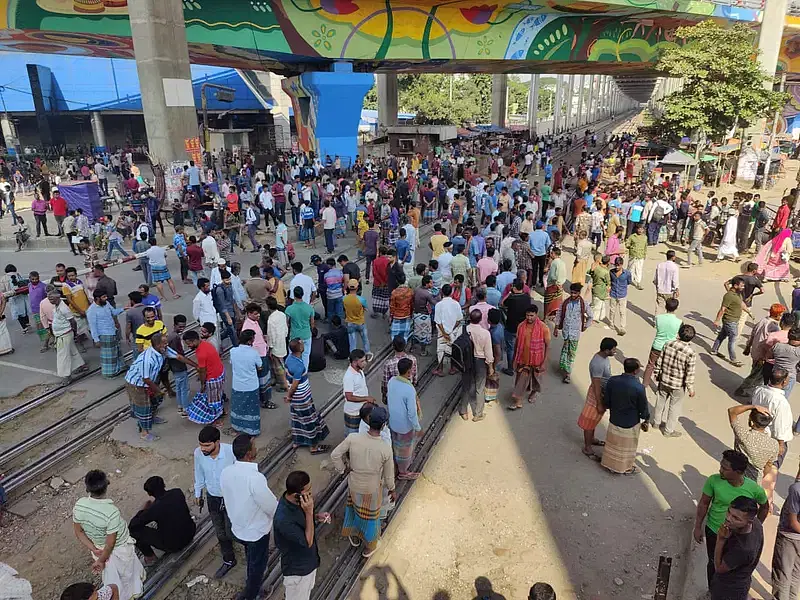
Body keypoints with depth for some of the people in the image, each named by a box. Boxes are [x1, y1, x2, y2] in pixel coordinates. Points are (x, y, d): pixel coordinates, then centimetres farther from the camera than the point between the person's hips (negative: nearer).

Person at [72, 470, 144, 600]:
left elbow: (78, 532, -9)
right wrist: (101, 560, -12)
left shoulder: (79, 505, -24)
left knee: (110, 577, 32)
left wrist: (94, 550, -4)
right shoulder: (112, 511, -39)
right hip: (120, 550, -4)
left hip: (99, 548, 4)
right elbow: (111, 542, -28)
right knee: (128, 574, 28)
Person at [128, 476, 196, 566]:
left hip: (173, 545, -6)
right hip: (190, 533, 6)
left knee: (133, 529, 1)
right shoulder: (178, 492, -11)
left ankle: (150, 557, 16)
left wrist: (144, 509, 0)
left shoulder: (154, 509, -25)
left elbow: (132, 524, -11)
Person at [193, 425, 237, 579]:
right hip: (212, 498, 4)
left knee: (231, 533, 8)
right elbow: (199, 474, 1)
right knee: (220, 533, 19)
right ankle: (228, 561, 42)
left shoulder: (231, 452, -32)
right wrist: (198, 493, 13)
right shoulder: (198, 453, -20)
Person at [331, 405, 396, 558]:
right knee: (370, 517, 24)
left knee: (354, 507, 32)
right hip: (372, 489, -2)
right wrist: (392, 490, 4)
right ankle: (369, 547, 46)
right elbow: (389, 474, -15)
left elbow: (335, 455, -17)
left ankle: (354, 536, 54)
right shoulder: (386, 450, -31)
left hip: (354, 485, 2)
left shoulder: (353, 438, -28)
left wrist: (343, 469, 2)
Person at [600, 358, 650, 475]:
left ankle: (611, 464, 42)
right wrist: (646, 420, 6)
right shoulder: (638, 387, -29)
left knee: (613, 443, 24)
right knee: (627, 447, 19)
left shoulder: (612, 381, -17)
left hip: (614, 420, 4)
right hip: (630, 424, -4)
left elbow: (606, 402, -5)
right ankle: (626, 468, 39)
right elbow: (643, 408, -14)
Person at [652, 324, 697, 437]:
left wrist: (657, 375, 13)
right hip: (678, 385, -4)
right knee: (674, 407, 16)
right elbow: (689, 374, -18)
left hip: (664, 381, 4)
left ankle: (656, 422, 44)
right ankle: (669, 430, 30)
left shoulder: (667, 345, -13)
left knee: (661, 401, 24)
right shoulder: (691, 353, -24)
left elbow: (659, 362, -3)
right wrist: (691, 389, -5)